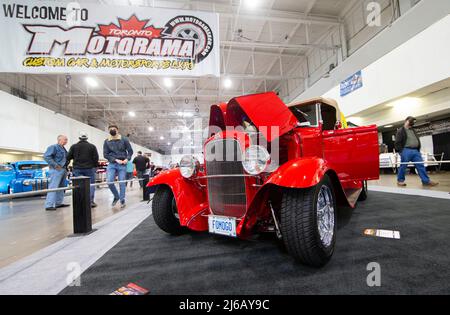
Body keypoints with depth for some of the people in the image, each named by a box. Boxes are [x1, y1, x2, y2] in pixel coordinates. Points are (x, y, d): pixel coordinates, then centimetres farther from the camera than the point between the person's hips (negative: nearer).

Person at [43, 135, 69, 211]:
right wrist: (55, 165, -19)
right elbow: (46, 156, -18)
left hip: (63, 170, 9)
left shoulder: (63, 149, 18)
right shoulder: (53, 147, -7)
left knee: (61, 187, 13)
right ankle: (49, 205, -8)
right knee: (53, 187, -10)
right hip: (56, 170, -9)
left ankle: (58, 203, 21)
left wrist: (66, 168, 13)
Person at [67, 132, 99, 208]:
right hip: (89, 168, -2)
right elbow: (96, 158, -2)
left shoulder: (74, 146, 5)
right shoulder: (92, 146, 0)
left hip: (77, 168, 2)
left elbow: (68, 157, 4)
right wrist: (95, 166, 7)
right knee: (91, 184, 3)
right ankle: (91, 201, 0)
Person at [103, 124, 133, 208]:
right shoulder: (107, 141, 5)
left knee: (122, 183, 0)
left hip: (122, 165, -1)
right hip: (112, 164, 2)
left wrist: (127, 159, -13)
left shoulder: (124, 139, 1)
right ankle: (116, 197, 15)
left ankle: (122, 200, 14)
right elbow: (105, 154, 2)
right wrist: (115, 160, -11)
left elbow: (130, 151, 4)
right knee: (109, 182, -10)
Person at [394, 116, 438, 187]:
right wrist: (401, 151, -14)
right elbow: (397, 143, -9)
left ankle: (426, 181, 6)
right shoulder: (401, 131, -1)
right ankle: (400, 180, 10)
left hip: (415, 151, 7)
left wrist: (418, 149, 14)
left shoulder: (413, 131, 22)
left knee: (421, 166, 3)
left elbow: (417, 140, 25)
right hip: (406, 151, -7)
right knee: (403, 166, -1)